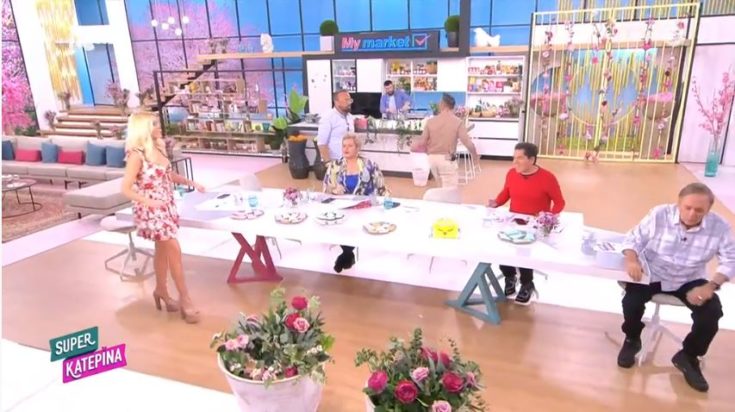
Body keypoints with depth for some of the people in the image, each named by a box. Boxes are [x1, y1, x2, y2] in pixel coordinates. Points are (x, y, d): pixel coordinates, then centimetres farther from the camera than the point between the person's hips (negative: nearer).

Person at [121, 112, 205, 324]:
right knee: (174, 249, -6)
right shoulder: (137, 155, -18)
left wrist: (190, 182, 5)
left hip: (167, 206, 8)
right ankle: (184, 298, 5)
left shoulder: (158, 148, 5)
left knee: (163, 249, 17)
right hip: (151, 210, -7)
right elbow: (126, 189, -18)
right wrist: (149, 202, -28)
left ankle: (161, 290, 34)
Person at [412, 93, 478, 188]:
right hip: (447, 159, -4)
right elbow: (467, 142, -13)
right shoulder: (458, 122, -8)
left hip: (432, 158, 4)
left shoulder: (431, 121, -1)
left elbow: (422, 142, 0)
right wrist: (475, 156, 2)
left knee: (443, 184, 25)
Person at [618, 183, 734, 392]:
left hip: (690, 281, 2)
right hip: (651, 274, -1)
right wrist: (632, 259, -33)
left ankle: (688, 356, 8)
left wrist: (711, 285, -22)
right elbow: (634, 239, -11)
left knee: (712, 311, -21)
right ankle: (632, 340, 10)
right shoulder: (659, 214, -19)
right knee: (631, 301, -26)